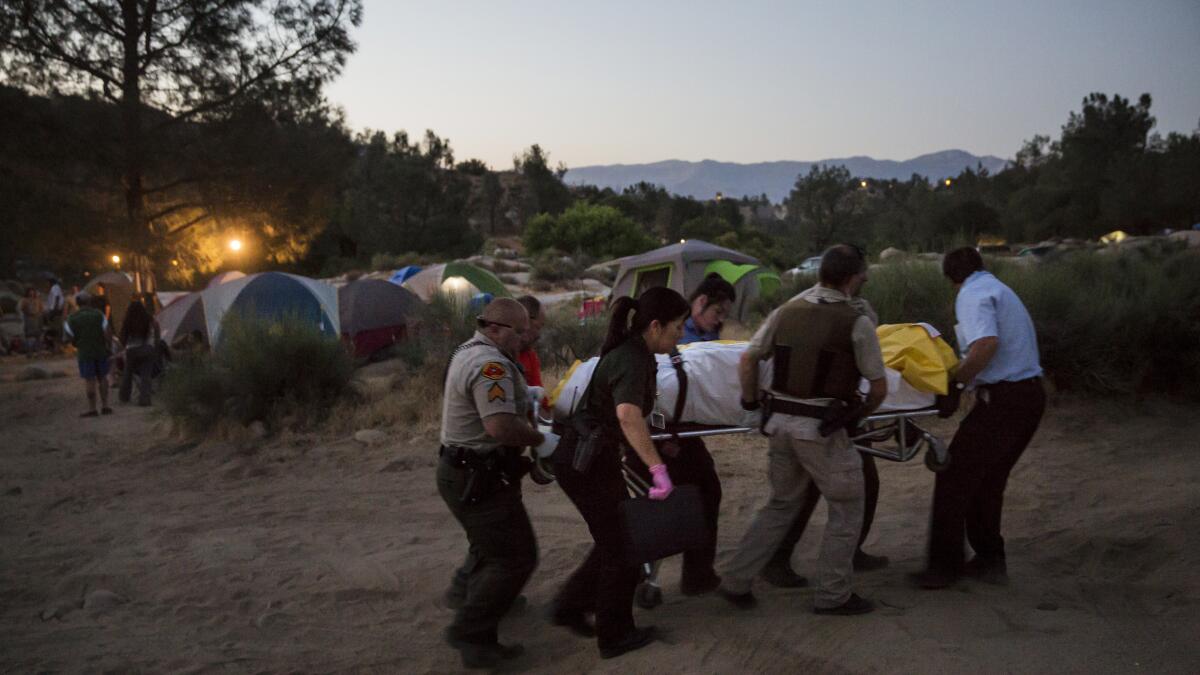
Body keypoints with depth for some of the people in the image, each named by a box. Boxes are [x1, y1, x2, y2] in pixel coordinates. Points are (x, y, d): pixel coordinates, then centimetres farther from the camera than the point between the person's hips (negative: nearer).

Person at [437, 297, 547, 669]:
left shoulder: (467, 352, 13)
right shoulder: (491, 364, -22)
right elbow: (501, 427, -32)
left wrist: (522, 395, 14)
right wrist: (541, 439, -17)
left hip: (465, 472, 11)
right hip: (480, 480, -11)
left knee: (491, 553, 21)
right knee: (515, 557, -4)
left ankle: (479, 640, 32)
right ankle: (469, 631, 1)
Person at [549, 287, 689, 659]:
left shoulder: (633, 352, 6)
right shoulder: (632, 362, -24)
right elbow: (628, 415, -45)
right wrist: (658, 468, -49)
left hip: (583, 458, 9)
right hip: (588, 464, -9)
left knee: (615, 540, 21)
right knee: (623, 547, 6)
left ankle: (569, 607, 29)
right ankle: (615, 636, 21)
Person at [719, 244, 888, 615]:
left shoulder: (786, 311, 6)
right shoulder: (857, 322, -7)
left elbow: (746, 361, 5)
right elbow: (879, 387, -2)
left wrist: (751, 402, 18)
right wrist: (860, 414, 16)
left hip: (780, 421, 6)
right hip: (822, 429, -6)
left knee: (781, 505, 21)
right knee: (846, 509, 13)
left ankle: (736, 582, 21)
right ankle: (833, 595, 18)